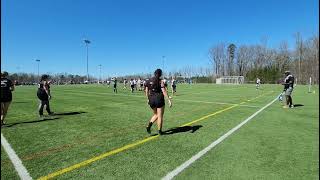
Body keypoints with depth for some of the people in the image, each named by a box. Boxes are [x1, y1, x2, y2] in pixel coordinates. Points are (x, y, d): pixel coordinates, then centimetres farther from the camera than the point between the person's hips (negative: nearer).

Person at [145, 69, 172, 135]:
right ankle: (159, 131, 18)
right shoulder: (161, 81, -9)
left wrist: (148, 99, 22)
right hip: (159, 100, -5)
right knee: (160, 116, 9)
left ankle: (149, 125, 2)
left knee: (156, 115, 22)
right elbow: (164, 91, -15)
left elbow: (146, 91, 9)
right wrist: (169, 100, -14)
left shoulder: (149, 81, 5)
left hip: (151, 100, 5)